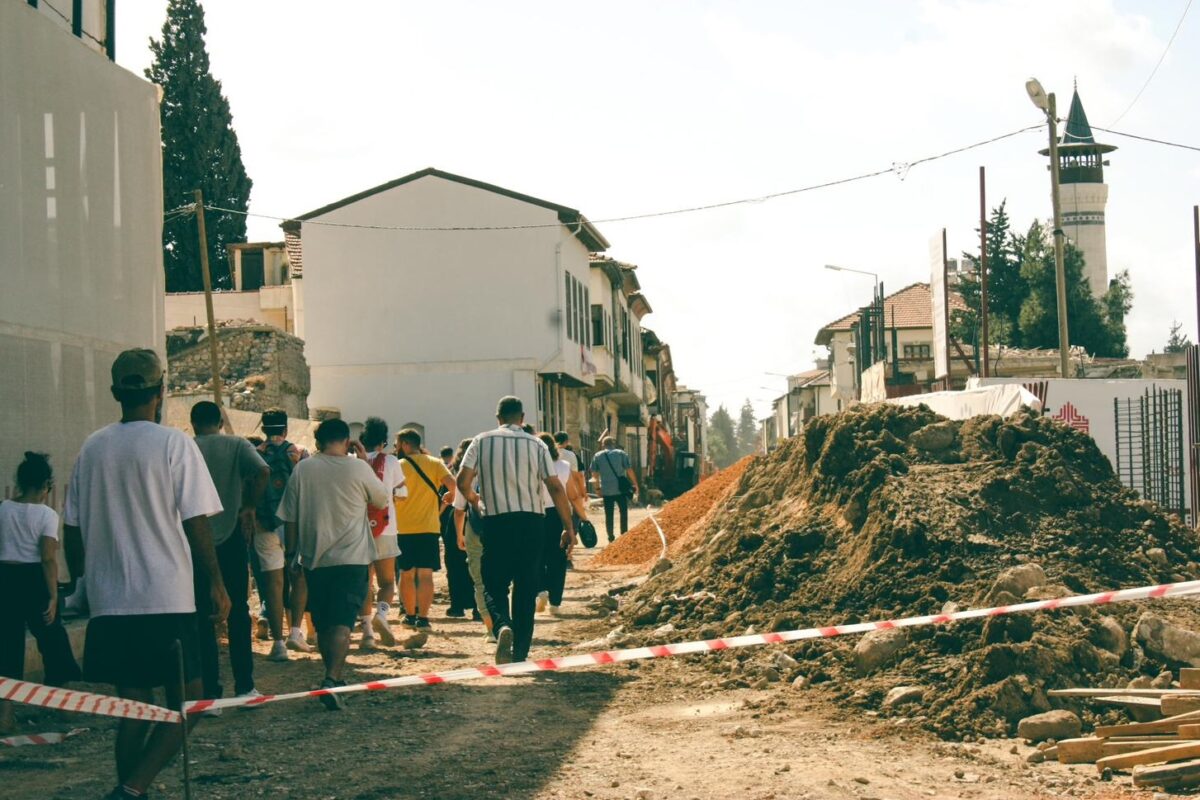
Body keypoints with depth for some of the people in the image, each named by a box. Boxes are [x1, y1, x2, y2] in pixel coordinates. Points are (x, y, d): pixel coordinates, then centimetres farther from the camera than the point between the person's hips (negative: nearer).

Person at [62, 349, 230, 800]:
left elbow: (72, 530, 11)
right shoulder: (173, 444, -7)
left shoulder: (92, 448, 7)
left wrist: (82, 579, 24)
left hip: (109, 604, 5)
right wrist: (216, 584, 1)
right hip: (166, 601, -5)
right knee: (187, 703, 2)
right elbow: (196, 523, -8)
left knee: (134, 704, 13)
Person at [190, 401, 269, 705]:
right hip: (231, 538, 0)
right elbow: (263, 471, -17)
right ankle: (244, 687, 11)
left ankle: (210, 692, 3)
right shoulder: (237, 446, 2)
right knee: (238, 614, 11)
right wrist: (249, 507, -4)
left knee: (202, 619, 4)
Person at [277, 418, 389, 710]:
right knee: (342, 622, -8)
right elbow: (383, 500, 10)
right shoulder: (358, 469, -6)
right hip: (352, 558, -3)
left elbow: (289, 518, 4)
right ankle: (332, 679, -24)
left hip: (314, 559, 3)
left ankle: (334, 678, 26)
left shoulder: (302, 469, 1)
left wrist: (291, 554, 15)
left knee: (323, 624, 15)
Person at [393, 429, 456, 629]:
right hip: (429, 527, 0)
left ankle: (410, 615, 21)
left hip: (404, 528, 0)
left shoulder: (398, 466, -2)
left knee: (406, 574, 14)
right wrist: (449, 497, 9)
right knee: (425, 575, -1)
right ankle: (422, 618, -10)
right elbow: (452, 484, -11)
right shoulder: (435, 463, 2)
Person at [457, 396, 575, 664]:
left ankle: (503, 625, -20)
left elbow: (463, 481, -4)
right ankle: (520, 654, 8)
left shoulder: (482, 442, 3)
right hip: (531, 521, 1)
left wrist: (475, 502, 17)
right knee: (526, 588, 9)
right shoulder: (535, 444, 4)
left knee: (494, 585, 10)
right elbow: (555, 487, -2)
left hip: (496, 522, -1)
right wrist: (569, 527, 2)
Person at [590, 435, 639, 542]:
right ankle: (624, 534, 6)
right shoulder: (621, 453, 0)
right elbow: (629, 470, -4)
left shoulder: (597, 456, 5)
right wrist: (635, 483, 4)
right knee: (623, 512, 10)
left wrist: (598, 488, 15)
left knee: (608, 515, 8)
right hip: (620, 489, -1)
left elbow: (594, 473, 7)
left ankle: (610, 537, 8)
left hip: (606, 490, 1)